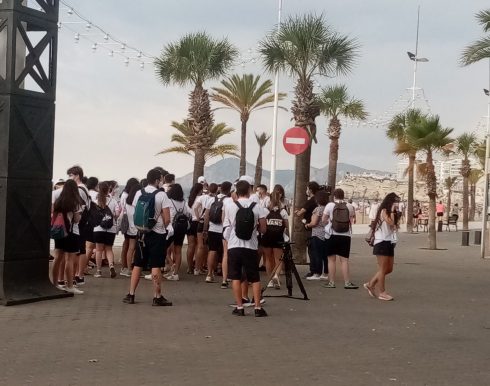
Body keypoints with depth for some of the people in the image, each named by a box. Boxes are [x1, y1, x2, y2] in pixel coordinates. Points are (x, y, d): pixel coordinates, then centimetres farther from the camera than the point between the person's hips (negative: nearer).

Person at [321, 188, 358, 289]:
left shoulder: (330, 205, -4)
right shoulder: (349, 206, 0)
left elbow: (323, 220, 0)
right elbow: (351, 219, 5)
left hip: (332, 235, -1)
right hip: (345, 235, 1)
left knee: (332, 259, 7)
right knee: (344, 260, 3)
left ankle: (331, 282, 8)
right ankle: (347, 282, -1)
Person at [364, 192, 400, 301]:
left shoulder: (389, 213, 19)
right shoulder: (384, 211, -8)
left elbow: (394, 226, 11)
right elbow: (391, 223, -22)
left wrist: (396, 213, 5)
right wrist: (392, 211, -14)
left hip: (389, 243, 9)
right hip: (382, 242, -9)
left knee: (389, 269, 11)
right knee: (383, 269, -4)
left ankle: (370, 284, 20)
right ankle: (382, 292, 1)